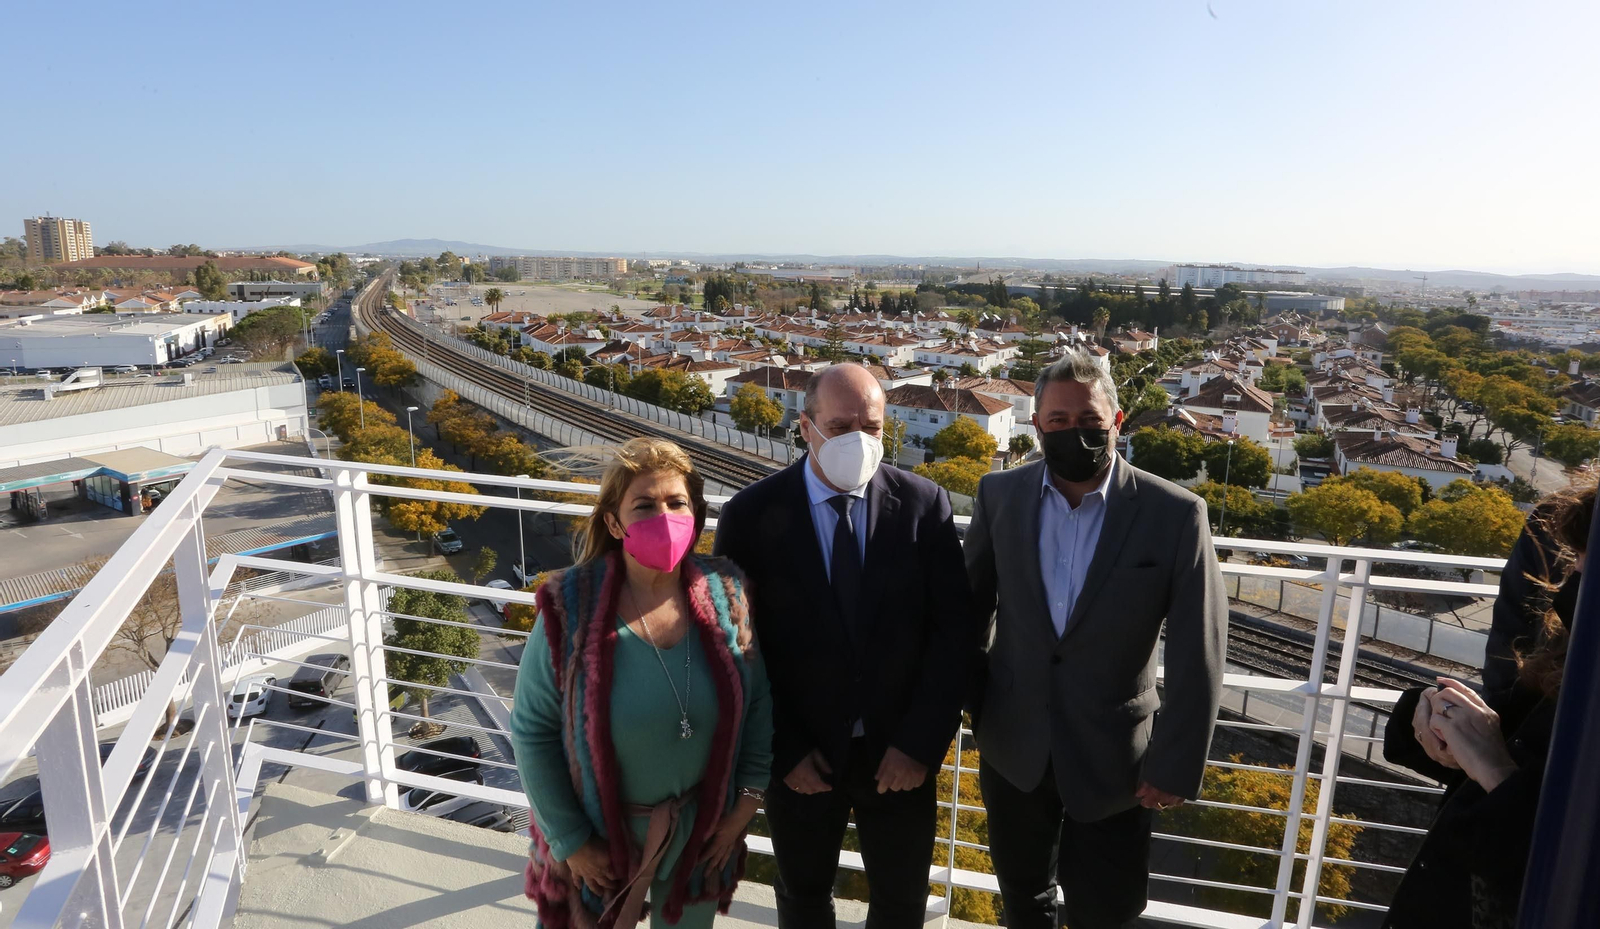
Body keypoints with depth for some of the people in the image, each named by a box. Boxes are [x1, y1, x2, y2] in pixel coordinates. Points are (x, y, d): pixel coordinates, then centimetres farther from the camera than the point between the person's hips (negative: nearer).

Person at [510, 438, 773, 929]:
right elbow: (532, 731, -13)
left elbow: (759, 701, -2)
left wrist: (747, 800, -2)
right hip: (603, 832, -2)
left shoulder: (726, 593, -14)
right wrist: (569, 840, -9)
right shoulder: (572, 608, -21)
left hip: (703, 829, 2)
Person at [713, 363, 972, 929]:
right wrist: (783, 751, -9)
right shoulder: (750, 516, -12)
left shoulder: (925, 505, -10)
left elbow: (954, 630, -8)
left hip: (902, 756, 1)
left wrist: (921, 743, -12)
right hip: (799, 758, 0)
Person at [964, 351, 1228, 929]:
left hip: (1113, 757, -2)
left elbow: (1197, 657, -11)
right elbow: (970, 607, 4)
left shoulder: (1175, 514, -15)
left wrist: (1175, 767, -9)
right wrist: (964, 702, 6)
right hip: (1012, 746, 2)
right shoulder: (1000, 495, -7)